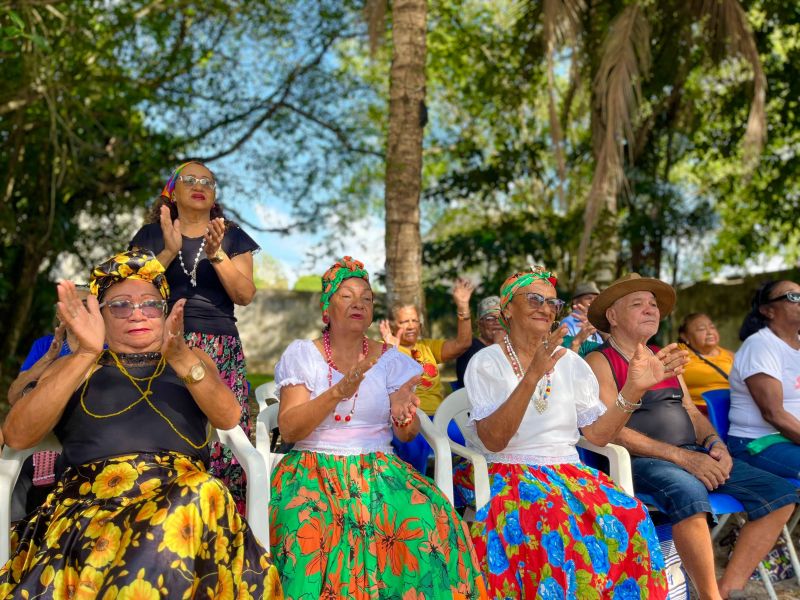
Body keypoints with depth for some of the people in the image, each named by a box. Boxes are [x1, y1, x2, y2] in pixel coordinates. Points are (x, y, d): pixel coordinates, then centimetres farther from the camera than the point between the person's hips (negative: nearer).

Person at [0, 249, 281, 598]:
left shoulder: (192, 359, 22)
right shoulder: (74, 366, 20)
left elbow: (228, 418, 1)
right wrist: (86, 354, -10)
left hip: (181, 491, 2)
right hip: (92, 494, -1)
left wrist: (179, 356, -15)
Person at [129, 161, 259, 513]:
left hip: (221, 349, 0)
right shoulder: (152, 235, 16)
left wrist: (216, 254, -9)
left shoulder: (232, 237, 15)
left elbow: (245, 295, 4)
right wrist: (169, 251, -9)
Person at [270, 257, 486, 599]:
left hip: (377, 469, 2)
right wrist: (338, 392, -24)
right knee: (307, 531, -34)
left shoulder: (390, 359, 8)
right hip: (314, 470, -1)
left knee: (431, 522, -27)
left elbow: (406, 436, 1)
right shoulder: (301, 354, 3)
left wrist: (404, 413, -24)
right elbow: (288, 429, -9)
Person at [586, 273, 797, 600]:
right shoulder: (600, 361, -3)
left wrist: (714, 444, -1)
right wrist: (681, 456, -18)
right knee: (689, 492, -38)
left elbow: (692, 412, 21)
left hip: (693, 455, 8)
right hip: (640, 462, -8)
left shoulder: (664, 356, 21)